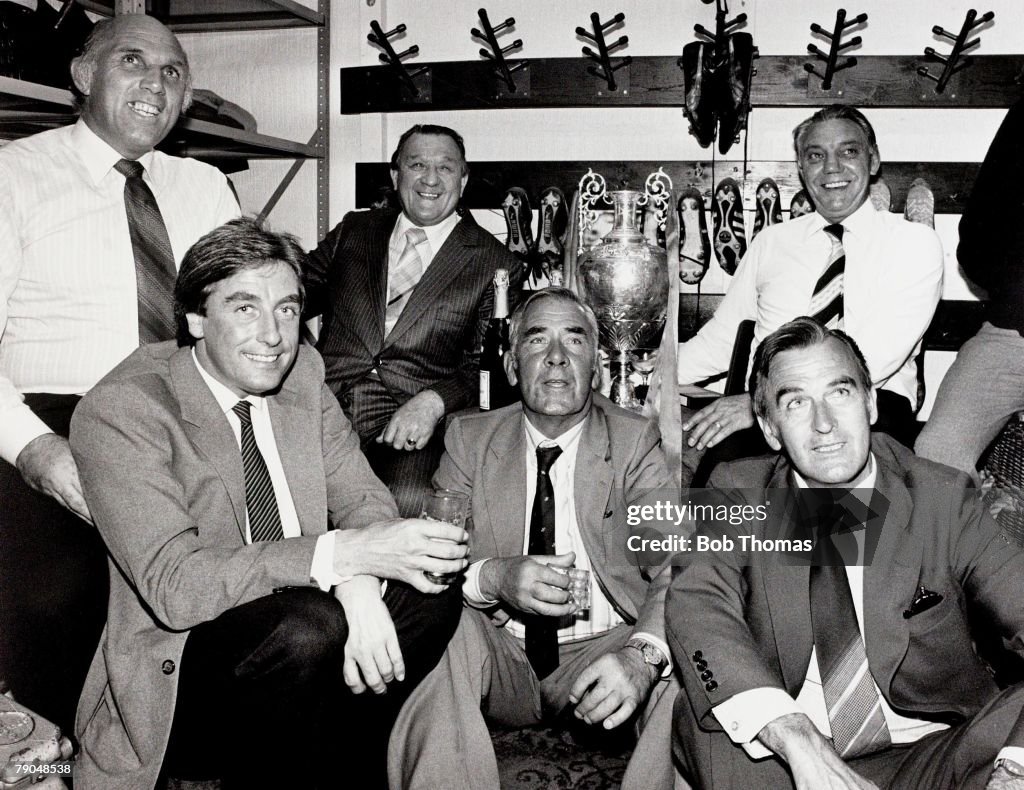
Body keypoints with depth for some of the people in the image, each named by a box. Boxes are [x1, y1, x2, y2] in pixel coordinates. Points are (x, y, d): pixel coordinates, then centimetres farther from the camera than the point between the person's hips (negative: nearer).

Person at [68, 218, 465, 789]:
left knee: (432, 586, -14)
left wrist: (359, 585, -23)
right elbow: (173, 583, -25)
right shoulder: (118, 411, -16)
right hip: (178, 678, -6)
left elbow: (364, 499, 1)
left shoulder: (302, 371, 3)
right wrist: (344, 553, -34)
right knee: (306, 623, -33)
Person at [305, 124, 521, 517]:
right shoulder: (354, 230, 21)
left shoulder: (496, 265, 10)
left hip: (409, 434, -2)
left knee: (409, 501, -34)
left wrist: (434, 400, -13)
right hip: (322, 410, 3)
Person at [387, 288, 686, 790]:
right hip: (500, 654, 1)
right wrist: (492, 577, -25)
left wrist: (642, 654, -34)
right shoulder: (469, 439, 6)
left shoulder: (636, 443, 0)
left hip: (601, 652, 0)